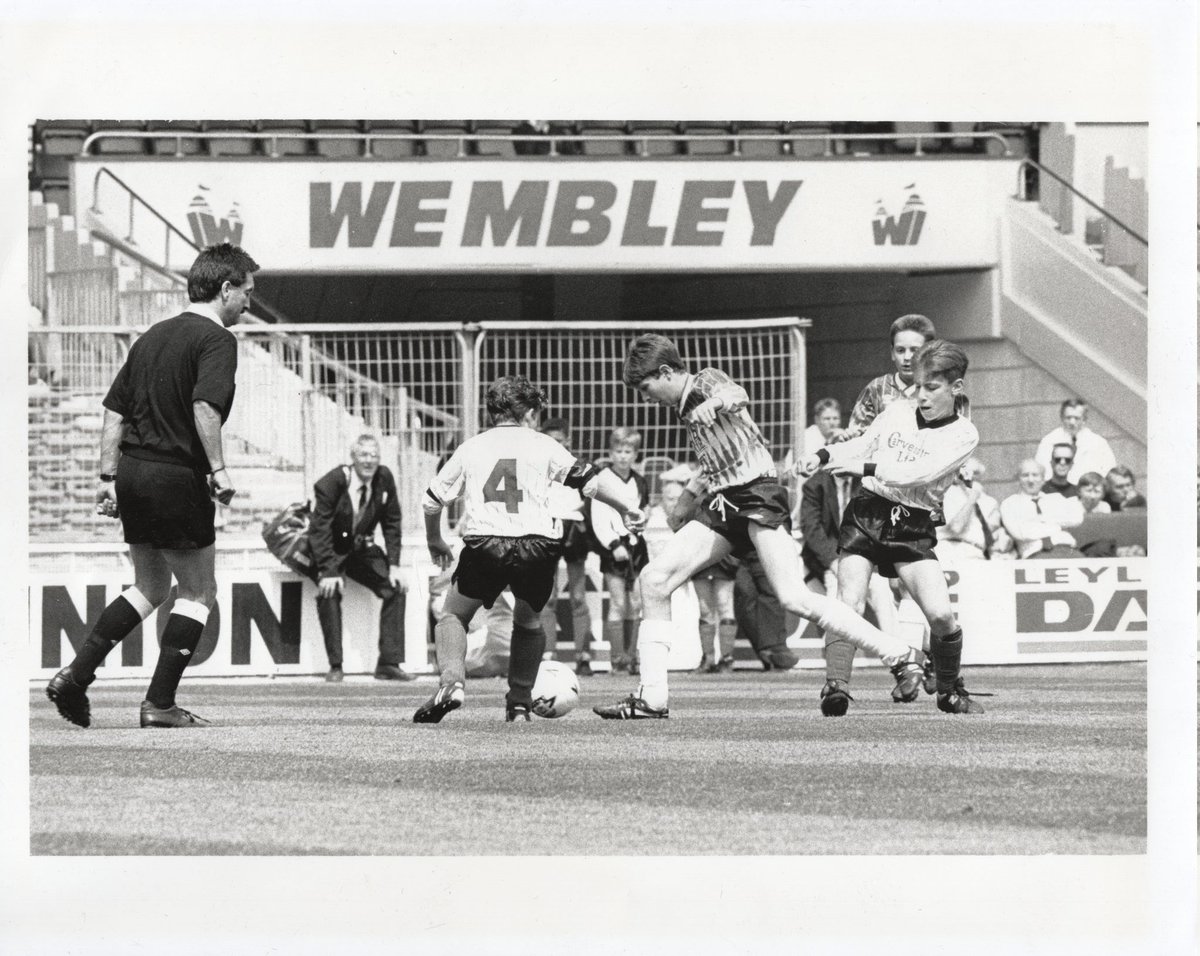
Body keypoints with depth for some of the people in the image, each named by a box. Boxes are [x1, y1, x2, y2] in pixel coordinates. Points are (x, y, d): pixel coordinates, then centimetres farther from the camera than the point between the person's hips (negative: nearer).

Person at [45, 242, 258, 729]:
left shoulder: (153, 336, 15)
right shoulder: (216, 339, -9)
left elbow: (115, 410, 15)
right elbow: (205, 406, -25)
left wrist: (108, 477, 17)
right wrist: (218, 469, -22)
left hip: (133, 470, 8)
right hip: (177, 477, -8)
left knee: (150, 589, 19)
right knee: (198, 592, 5)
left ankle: (75, 675, 9)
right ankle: (160, 703, 2)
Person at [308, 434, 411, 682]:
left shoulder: (384, 478, -8)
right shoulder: (331, 483, -22)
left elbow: (392, 523, 1)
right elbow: (319, 529, -23)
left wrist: (394, 565, -7)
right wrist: (329, 571, -32)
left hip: (362, 548, 5)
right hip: (330, 550, -5)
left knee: (395, 588, -11)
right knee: (329, 591, -30)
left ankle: (388, 664, -7)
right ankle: (335, 666, -23)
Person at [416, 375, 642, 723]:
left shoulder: (471, 447, 19)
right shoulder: (542, 445, 15)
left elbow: (431, 501, 24)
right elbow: (591, 480, 5)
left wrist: (435, 542, 39)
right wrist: (627, 509, 10)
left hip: (485, 542, 0)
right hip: (538, 543, 0)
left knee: (452, 616, 16)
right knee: (528, 622, 24)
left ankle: (451, 679, -11)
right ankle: (520, 702, 14)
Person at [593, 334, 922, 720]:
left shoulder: (708, 381, -3)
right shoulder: (684, 406, 21)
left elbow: (737, 396, -25)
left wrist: (717, 404, -42)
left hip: (757, 494, -9)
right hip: (723, 504, 9)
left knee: (795, 599, -21)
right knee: (654, 578, -3)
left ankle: (899, 655, -14)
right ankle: (651, 698, -2)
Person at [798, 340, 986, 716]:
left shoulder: (962, 435, -3)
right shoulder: (898, 411, 8)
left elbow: (921, 472, -17)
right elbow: (864, 443, 23)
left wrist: (867, 468, -21)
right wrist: (824, 455, 6)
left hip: (913, 527, -2)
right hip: (866, 512, 2)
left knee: (941, 614, -14)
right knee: (849, 605, -17)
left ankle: (950, 691, 10)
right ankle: (835, 689, -16)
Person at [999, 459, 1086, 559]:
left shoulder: (1056, 498, 25)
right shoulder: (1009, 504, 15)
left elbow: (1076, 518, 7)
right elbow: (1020, 532, -2)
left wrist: (1044, 518, 3)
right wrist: (1057, 526, 4)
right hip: (1034, 554, -3)